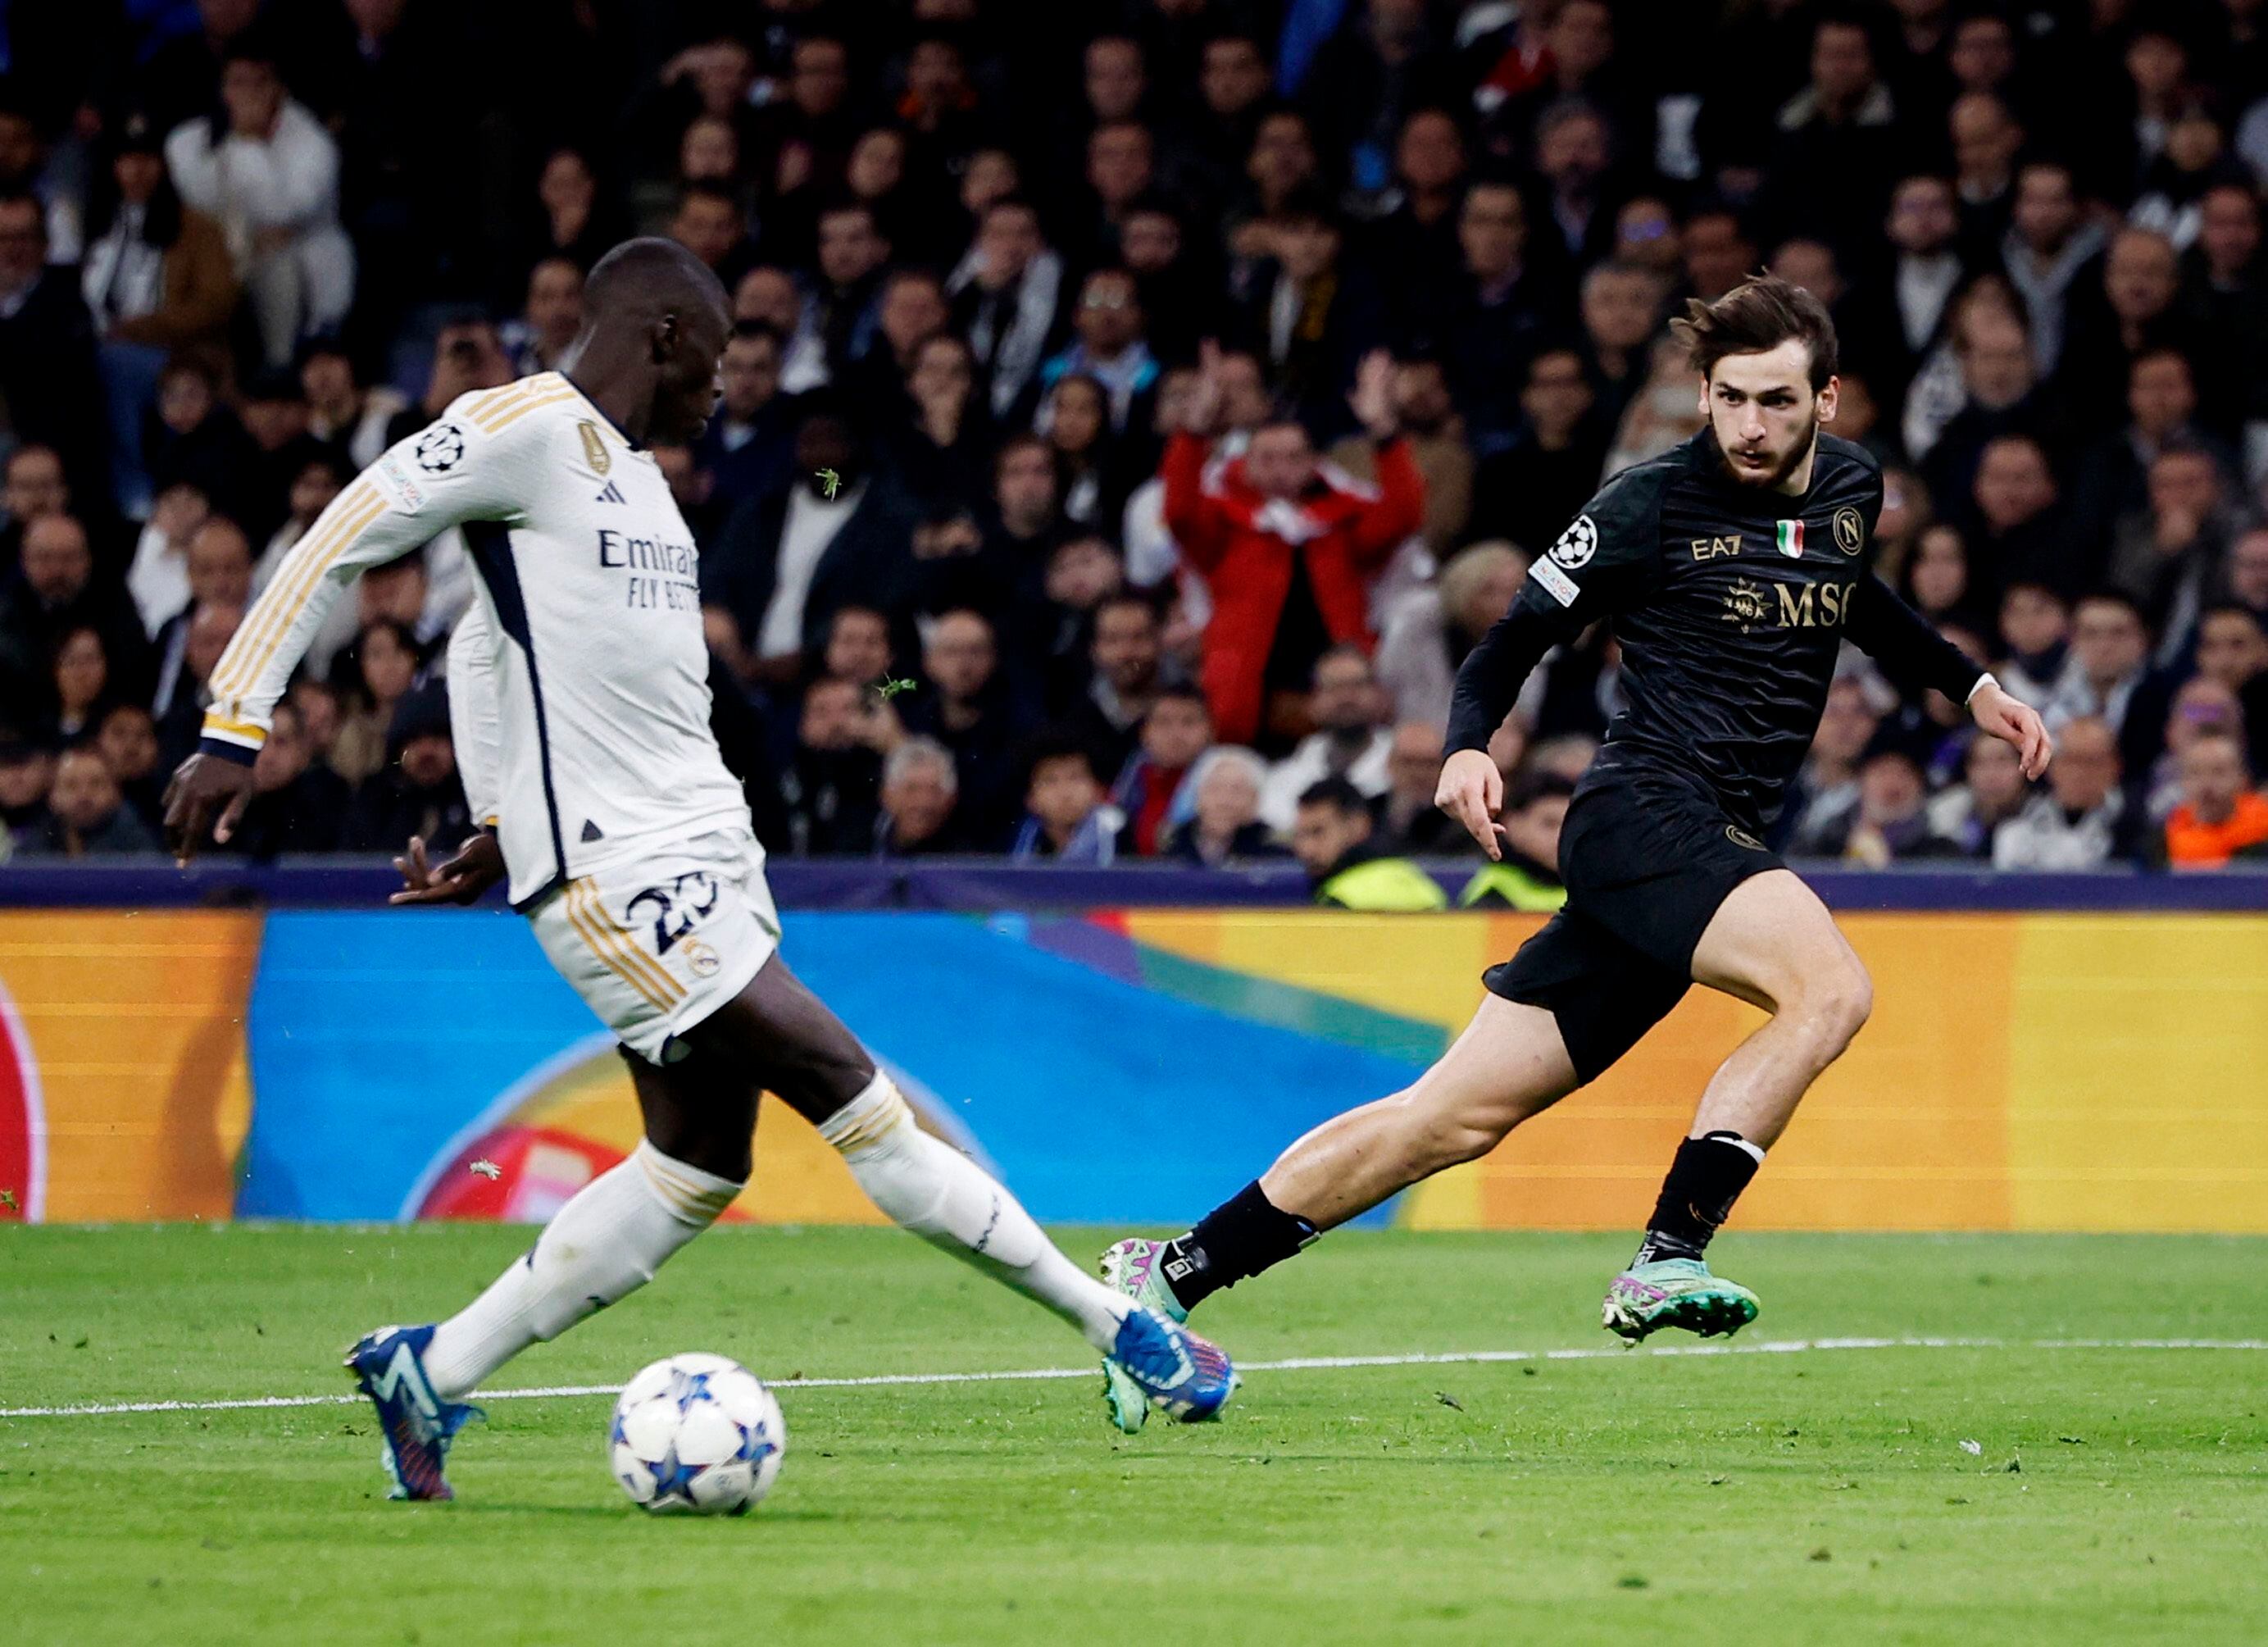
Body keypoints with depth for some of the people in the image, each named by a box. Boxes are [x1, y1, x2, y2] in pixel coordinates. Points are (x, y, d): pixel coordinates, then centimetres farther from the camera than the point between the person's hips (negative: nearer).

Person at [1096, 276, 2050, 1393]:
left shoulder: (1851, 487, 14)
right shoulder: (1653, 506, -6)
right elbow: (1516, 636, 0)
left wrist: (1968, 684, 32)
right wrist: (1468, 746, -17)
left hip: (1714, 841, 6)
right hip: (1643, 810, -6)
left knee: (1459, 1116, 3)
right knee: (1830, 985, -31)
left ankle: (1170, 1273, 7)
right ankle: (1666, 1259, -32)